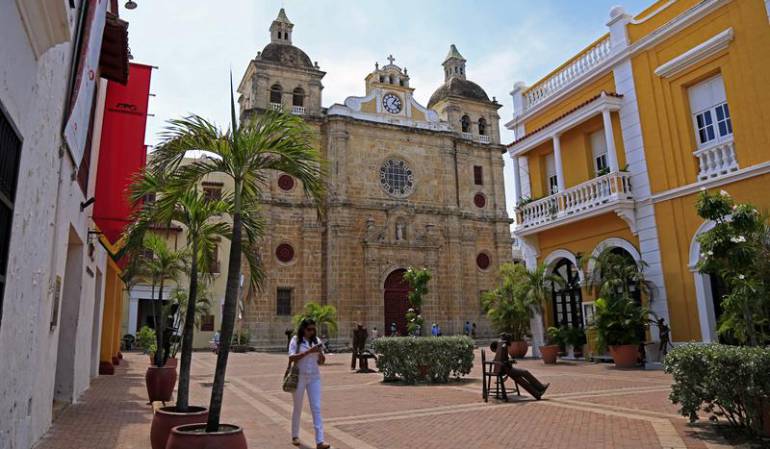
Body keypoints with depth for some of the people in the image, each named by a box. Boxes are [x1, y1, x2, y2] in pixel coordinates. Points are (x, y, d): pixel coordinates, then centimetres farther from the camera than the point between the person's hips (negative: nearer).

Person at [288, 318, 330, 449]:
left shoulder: (316, 340, 5)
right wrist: (308, 351, -26)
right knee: (297, 408, 13)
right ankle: (295, 436, 32)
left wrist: (320, 353, -15)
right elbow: (291, 357, -18)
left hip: (314, 378, 3)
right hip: (299, 377, -3)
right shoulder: (296, 340, -6)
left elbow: (321, 362, 7)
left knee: (316, 408, -4)